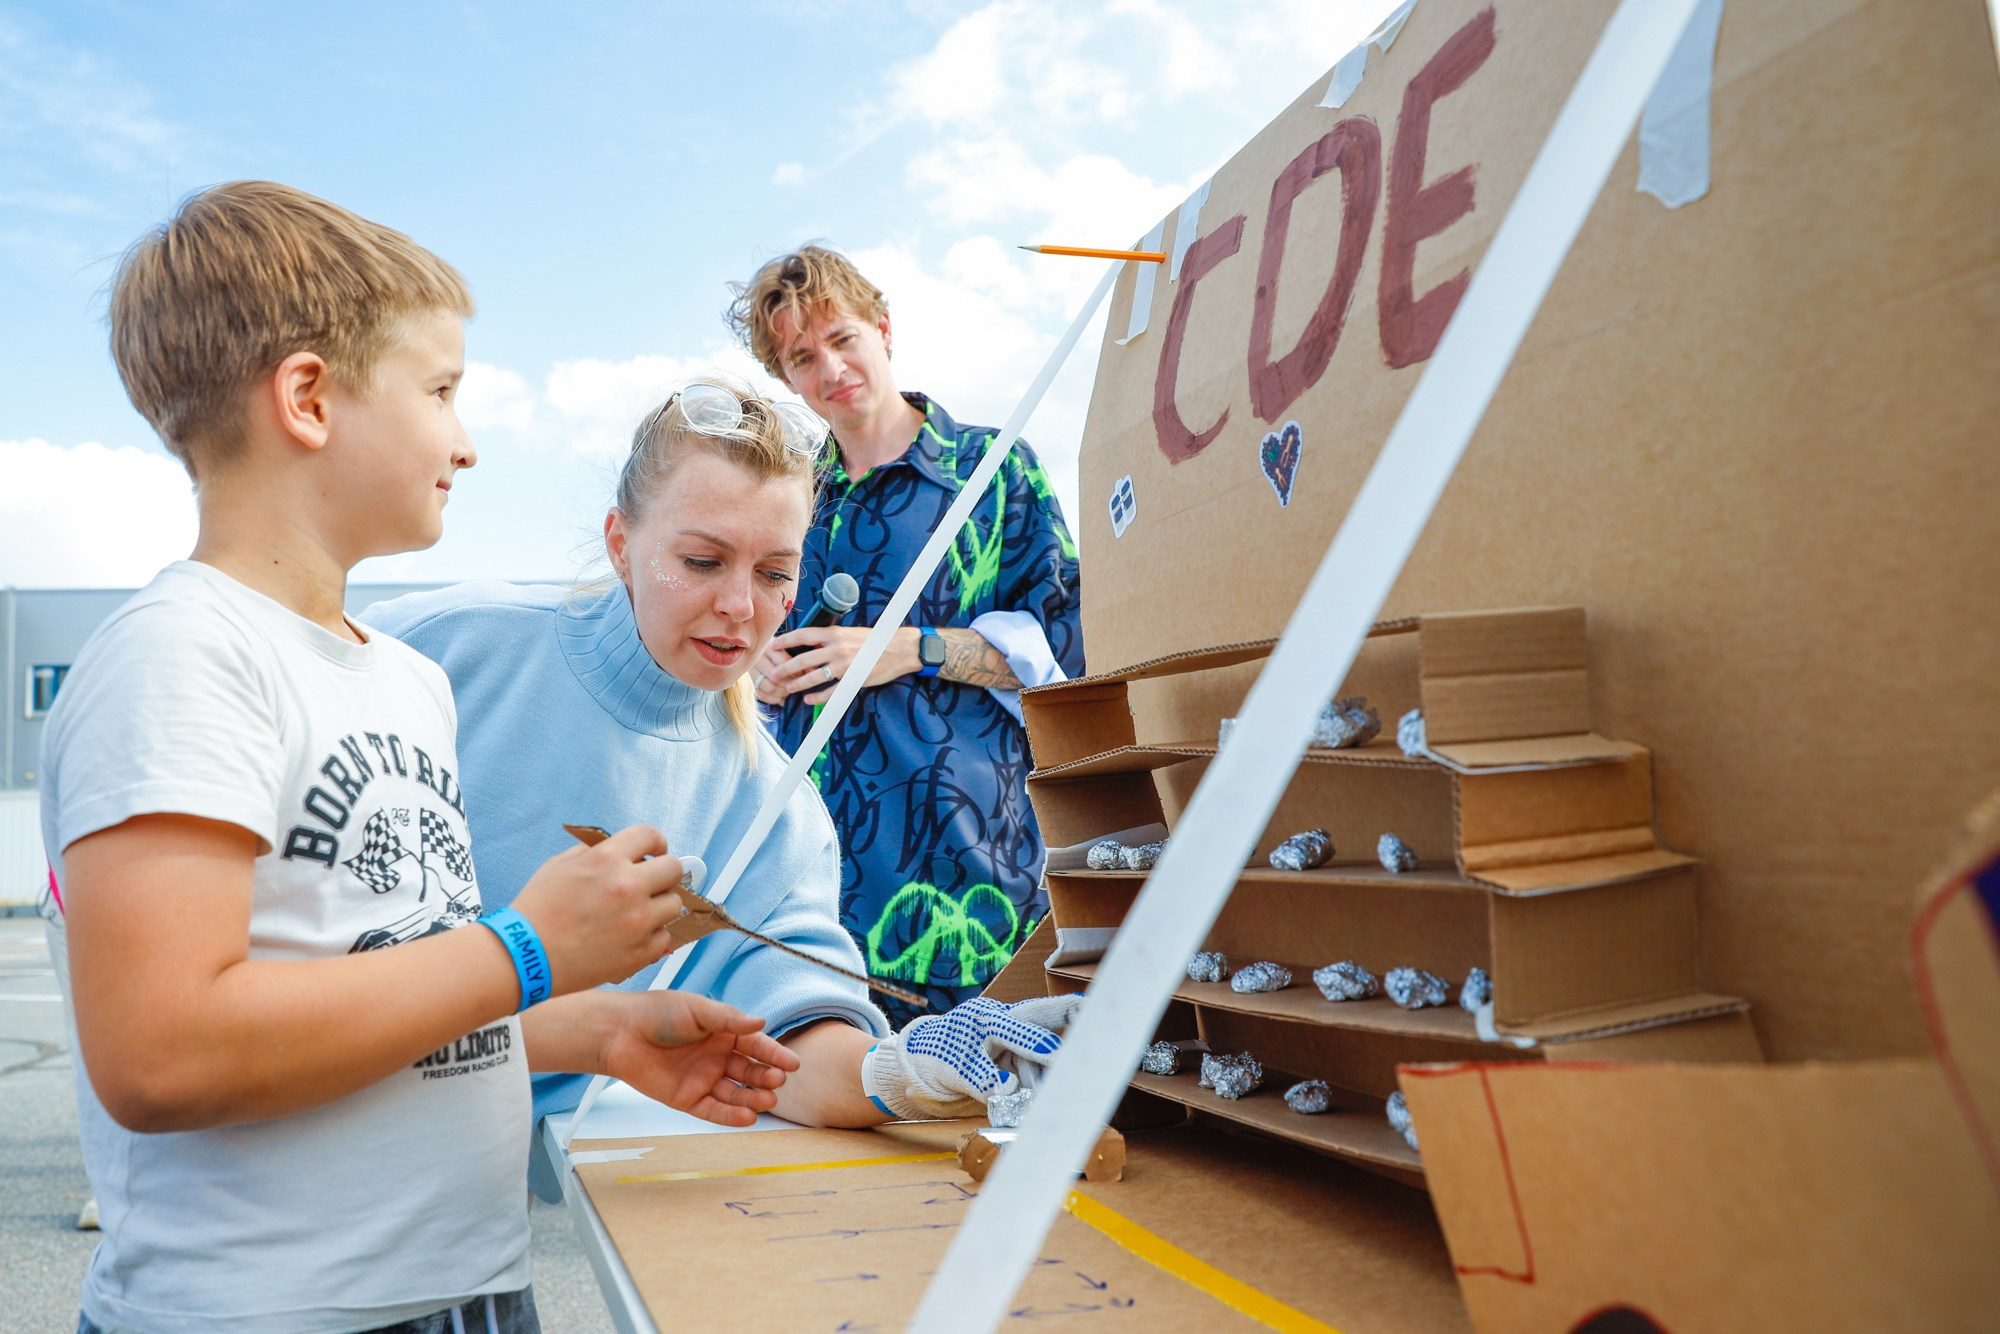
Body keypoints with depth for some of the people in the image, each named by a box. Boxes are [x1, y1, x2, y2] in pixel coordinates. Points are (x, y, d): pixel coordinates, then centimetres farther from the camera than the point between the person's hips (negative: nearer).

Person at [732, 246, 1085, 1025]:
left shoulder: (991, 466, 4)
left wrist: (910, 649, -11)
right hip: (800, 827, 4)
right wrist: (760, 666, 5)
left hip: (944, 825, -4)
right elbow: (759, 634, 29)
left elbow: (1055, 644, -2)